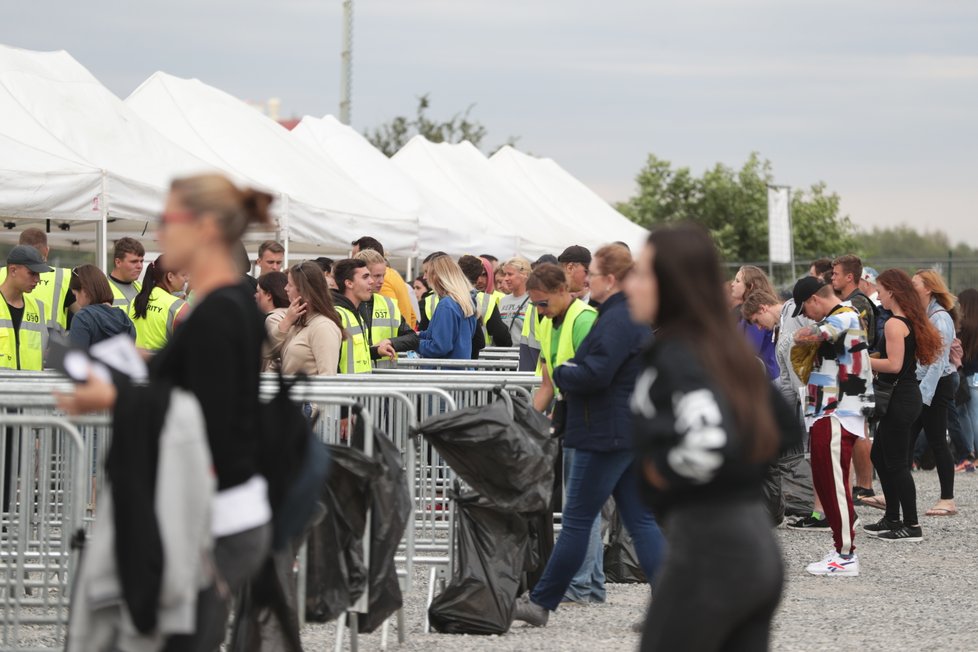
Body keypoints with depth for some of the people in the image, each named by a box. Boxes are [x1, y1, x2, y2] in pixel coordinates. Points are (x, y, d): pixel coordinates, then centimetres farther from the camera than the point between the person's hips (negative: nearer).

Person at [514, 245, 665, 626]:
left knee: (577, 520, -1)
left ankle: (541, 602, 8)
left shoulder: (616, 321, -17)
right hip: (635, 432, 10)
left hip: (606, 436, -10)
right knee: (641, 519, 7)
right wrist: (571, 373, 13)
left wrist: (561, 373, -7)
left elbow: (594, 374, -25)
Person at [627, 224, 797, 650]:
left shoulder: (675, 356, -14)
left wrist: (663, 473, -14)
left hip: (706, 546, -8)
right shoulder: (729, 349, 12)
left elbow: (709, 440, -31)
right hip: (758, 546, 8)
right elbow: (788, 429, 23)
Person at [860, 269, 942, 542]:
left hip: (899, 400, -10)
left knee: (896, 463, -4)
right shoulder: (912, 321, 13)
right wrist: (872, 366, 17)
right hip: (908, 395, 10)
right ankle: (892, 518, 24)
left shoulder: (894, 324, -17)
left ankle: (912, 526, -1)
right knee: (879, 456, 19)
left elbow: (894, 364, -23)